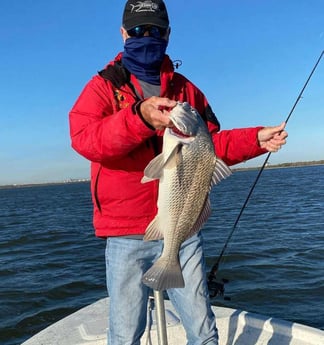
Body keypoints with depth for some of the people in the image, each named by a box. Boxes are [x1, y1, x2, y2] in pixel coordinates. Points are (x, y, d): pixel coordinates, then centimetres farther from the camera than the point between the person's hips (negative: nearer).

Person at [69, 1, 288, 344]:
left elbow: (210, 144, 16)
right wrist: (140, 117, -31)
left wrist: (255, 139, 0)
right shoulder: (104, 85, 3)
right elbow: (82, 138, -15)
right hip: (127, 235, -2)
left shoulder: (186, 90, 15)